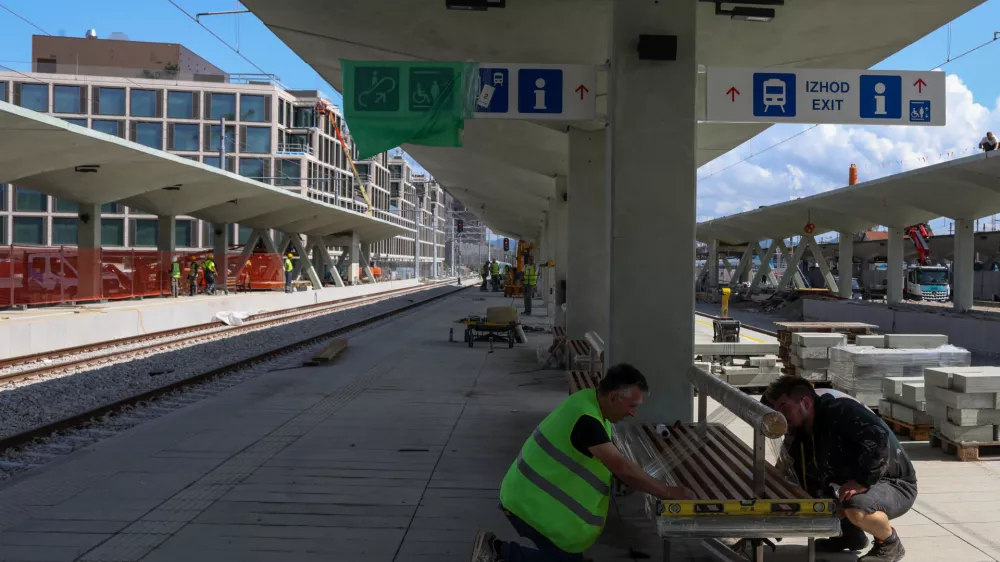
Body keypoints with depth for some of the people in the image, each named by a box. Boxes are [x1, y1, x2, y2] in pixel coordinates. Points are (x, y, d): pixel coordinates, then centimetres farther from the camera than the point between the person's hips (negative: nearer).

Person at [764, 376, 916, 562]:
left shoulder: (840, 411, -22)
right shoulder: (804, 438, 5)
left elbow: (879, 437, -35)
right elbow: (805, 485, 5)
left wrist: (862, 481, -36)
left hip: (896, 485, -9)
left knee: (856, 507, -38)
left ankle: (890, 544, -5)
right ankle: (851, 534, 19)